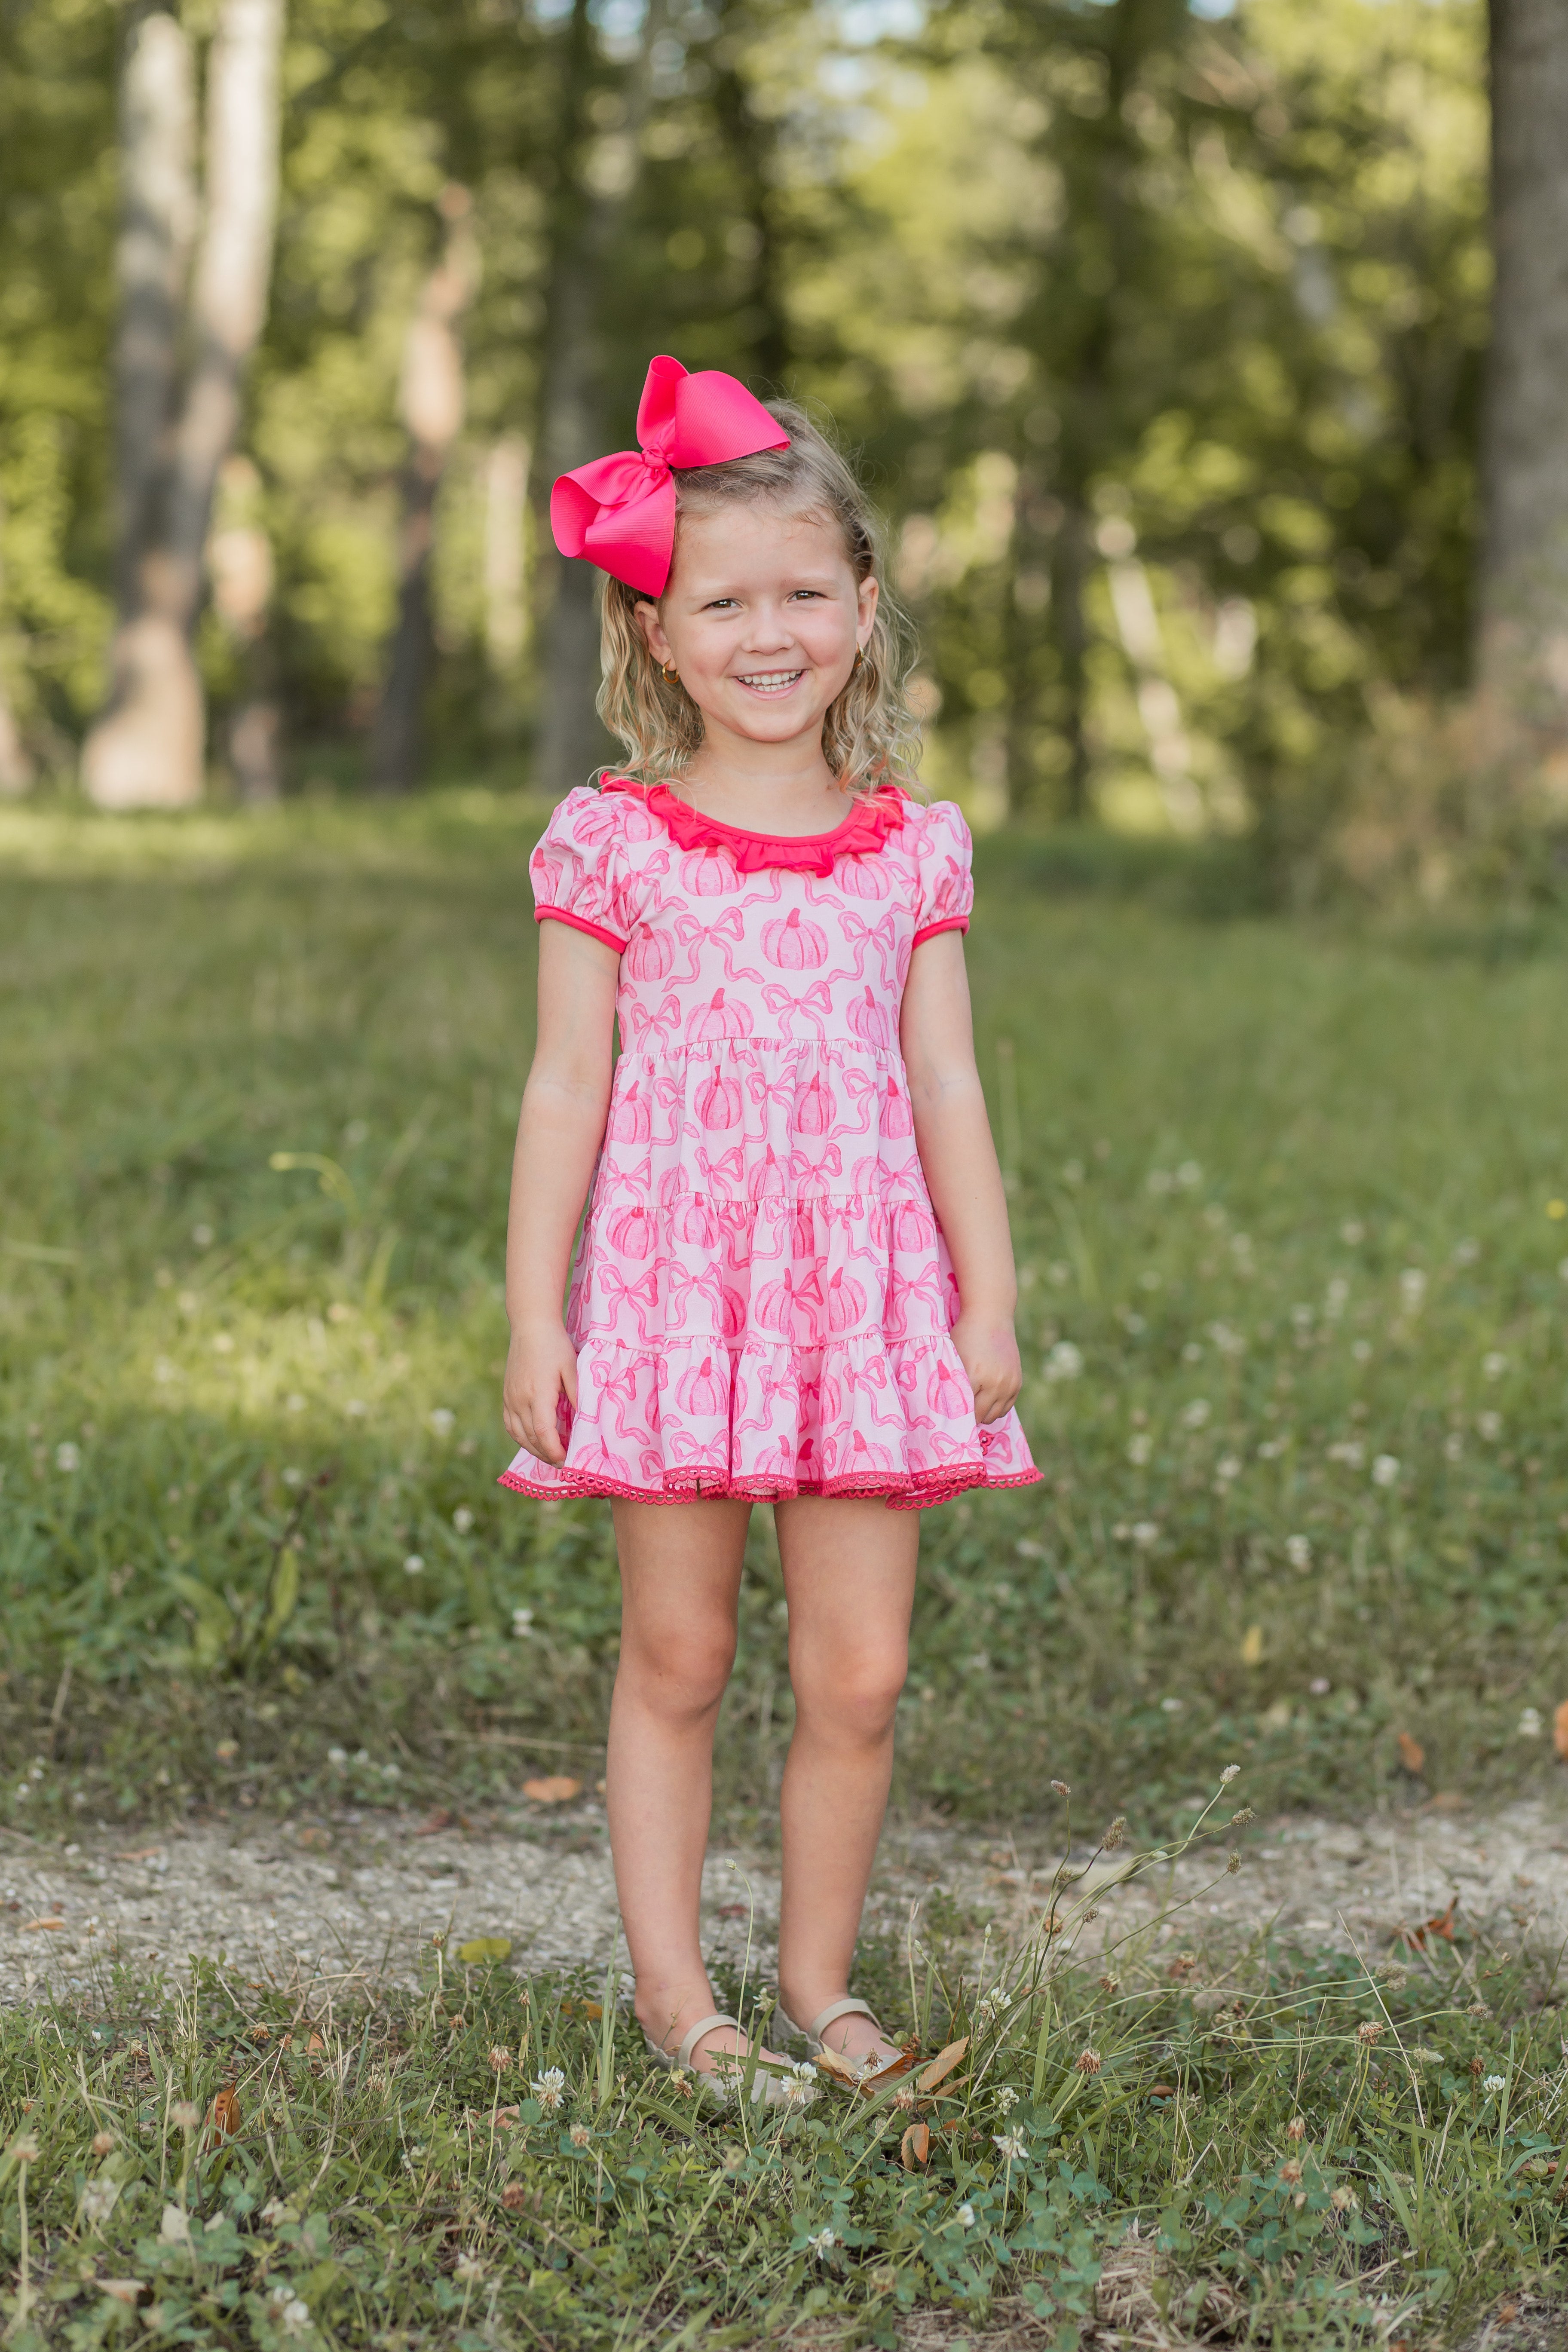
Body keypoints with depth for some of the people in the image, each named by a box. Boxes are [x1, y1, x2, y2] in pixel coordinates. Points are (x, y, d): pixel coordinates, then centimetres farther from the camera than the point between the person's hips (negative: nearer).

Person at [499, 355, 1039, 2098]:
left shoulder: (913, 850, 6)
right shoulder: (611, 843, -1)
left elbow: (946, 1089, 8)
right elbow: (566, 1088, 0)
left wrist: (990, 1302, 4)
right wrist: (533, 1315, -3)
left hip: (864, 1287, 2)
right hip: (673, 1284, -2)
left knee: (857, 1676, 3)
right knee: (675, 1660, 6)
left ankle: (818, 1978, 20)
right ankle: (671, 1990, 18)